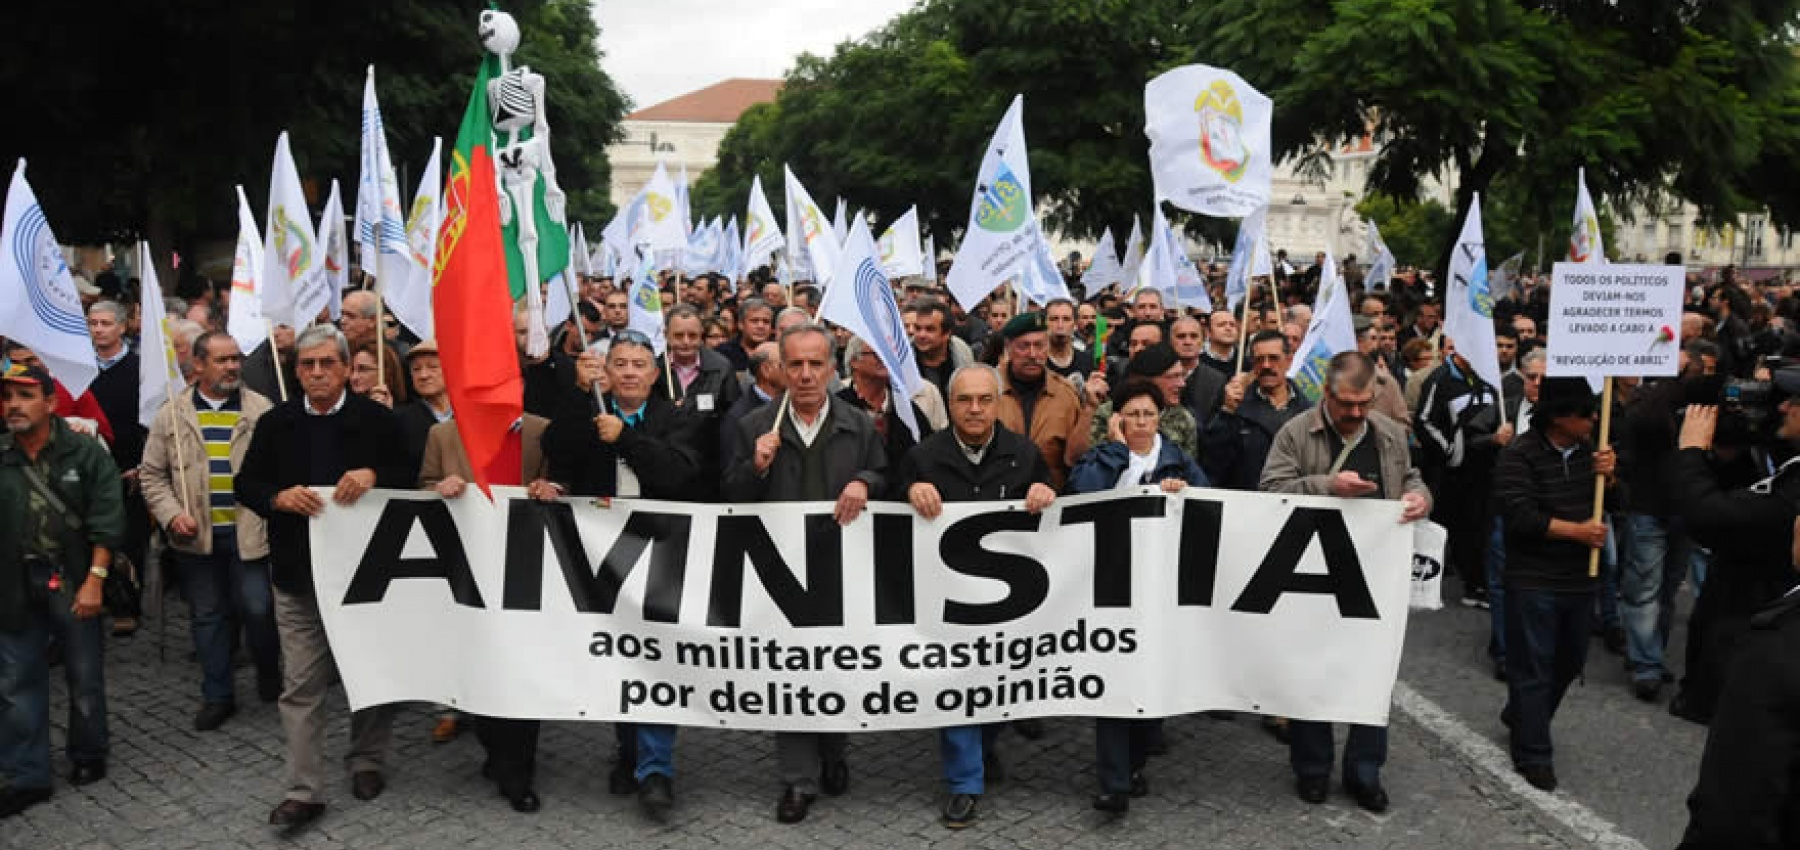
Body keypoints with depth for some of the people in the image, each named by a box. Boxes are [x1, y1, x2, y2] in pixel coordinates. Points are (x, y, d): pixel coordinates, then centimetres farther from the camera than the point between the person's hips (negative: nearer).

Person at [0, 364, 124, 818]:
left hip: (73, 581, -2)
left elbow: (106, 520, -8)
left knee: (84, 677, 9)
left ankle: (88, 757, 28)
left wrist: (94, 580, -13)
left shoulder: (86, 453, -5)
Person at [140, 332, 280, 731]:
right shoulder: (172, 413, 4)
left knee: (257, 608, -3)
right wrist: (171, 515, -7)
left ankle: (268, 669, 26)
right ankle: (218, 695, 22)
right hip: (196, 535, 2)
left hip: (249, 532, -2)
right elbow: (154, 475, 7)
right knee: (207, 615, 10)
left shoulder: (261, 410, 1)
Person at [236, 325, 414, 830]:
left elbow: (412, 476, -2)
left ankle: (367, 762, 32)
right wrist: (279, 498, -15)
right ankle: (304, 791, 9)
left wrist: (374, 475, -22)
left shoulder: (377, 419, -3)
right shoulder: (275, 423, 4)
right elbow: (245, 484, 6)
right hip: (298, 573, 1)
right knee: (301, 686, 2)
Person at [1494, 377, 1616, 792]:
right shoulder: (1519, 455, -14)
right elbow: (1521, 516, -21)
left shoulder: (1588, 449, 6)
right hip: (1534, 582, -7)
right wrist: (1577, 531, -21)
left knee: (1569, 662, 20)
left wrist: (1607, 476, -8)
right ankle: (1533, 755, 10)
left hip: (1579, 578, 7)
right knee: (1533, 668, 0)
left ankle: (1520, 717, 43)